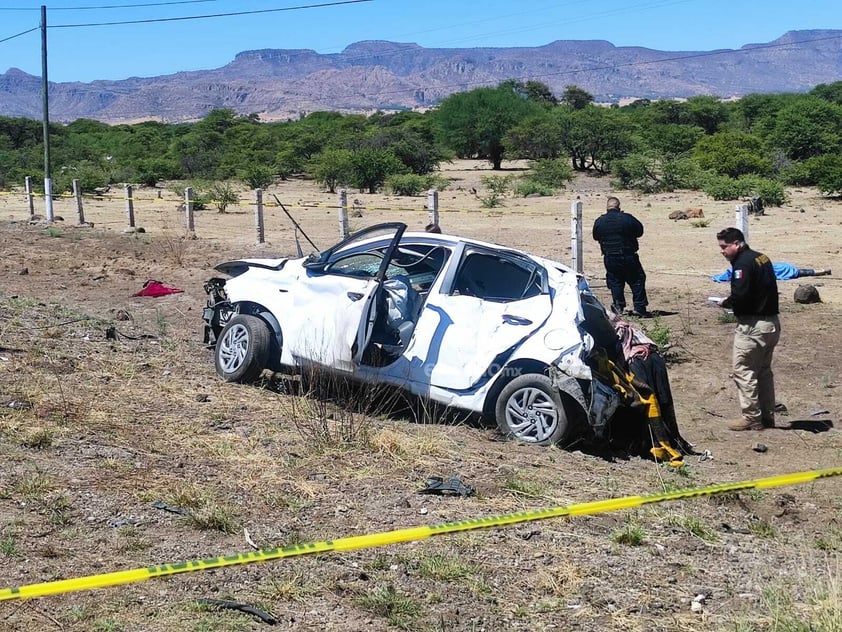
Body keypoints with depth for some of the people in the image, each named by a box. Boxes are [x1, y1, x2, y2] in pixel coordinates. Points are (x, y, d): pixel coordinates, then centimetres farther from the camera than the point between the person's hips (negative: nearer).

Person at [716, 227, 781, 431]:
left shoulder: (743, 263, -16)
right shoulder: (762, 258, 12)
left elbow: (740, 295, -25)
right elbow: (767, 289, 13)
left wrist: (726, 303, -5)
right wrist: (734, 302, 8)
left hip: (753, 326, -9)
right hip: (772, 322, 9)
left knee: (744, 371, 0)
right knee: (764, 371, 18)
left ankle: (752, 418, 3)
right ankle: (767, 416, 24)